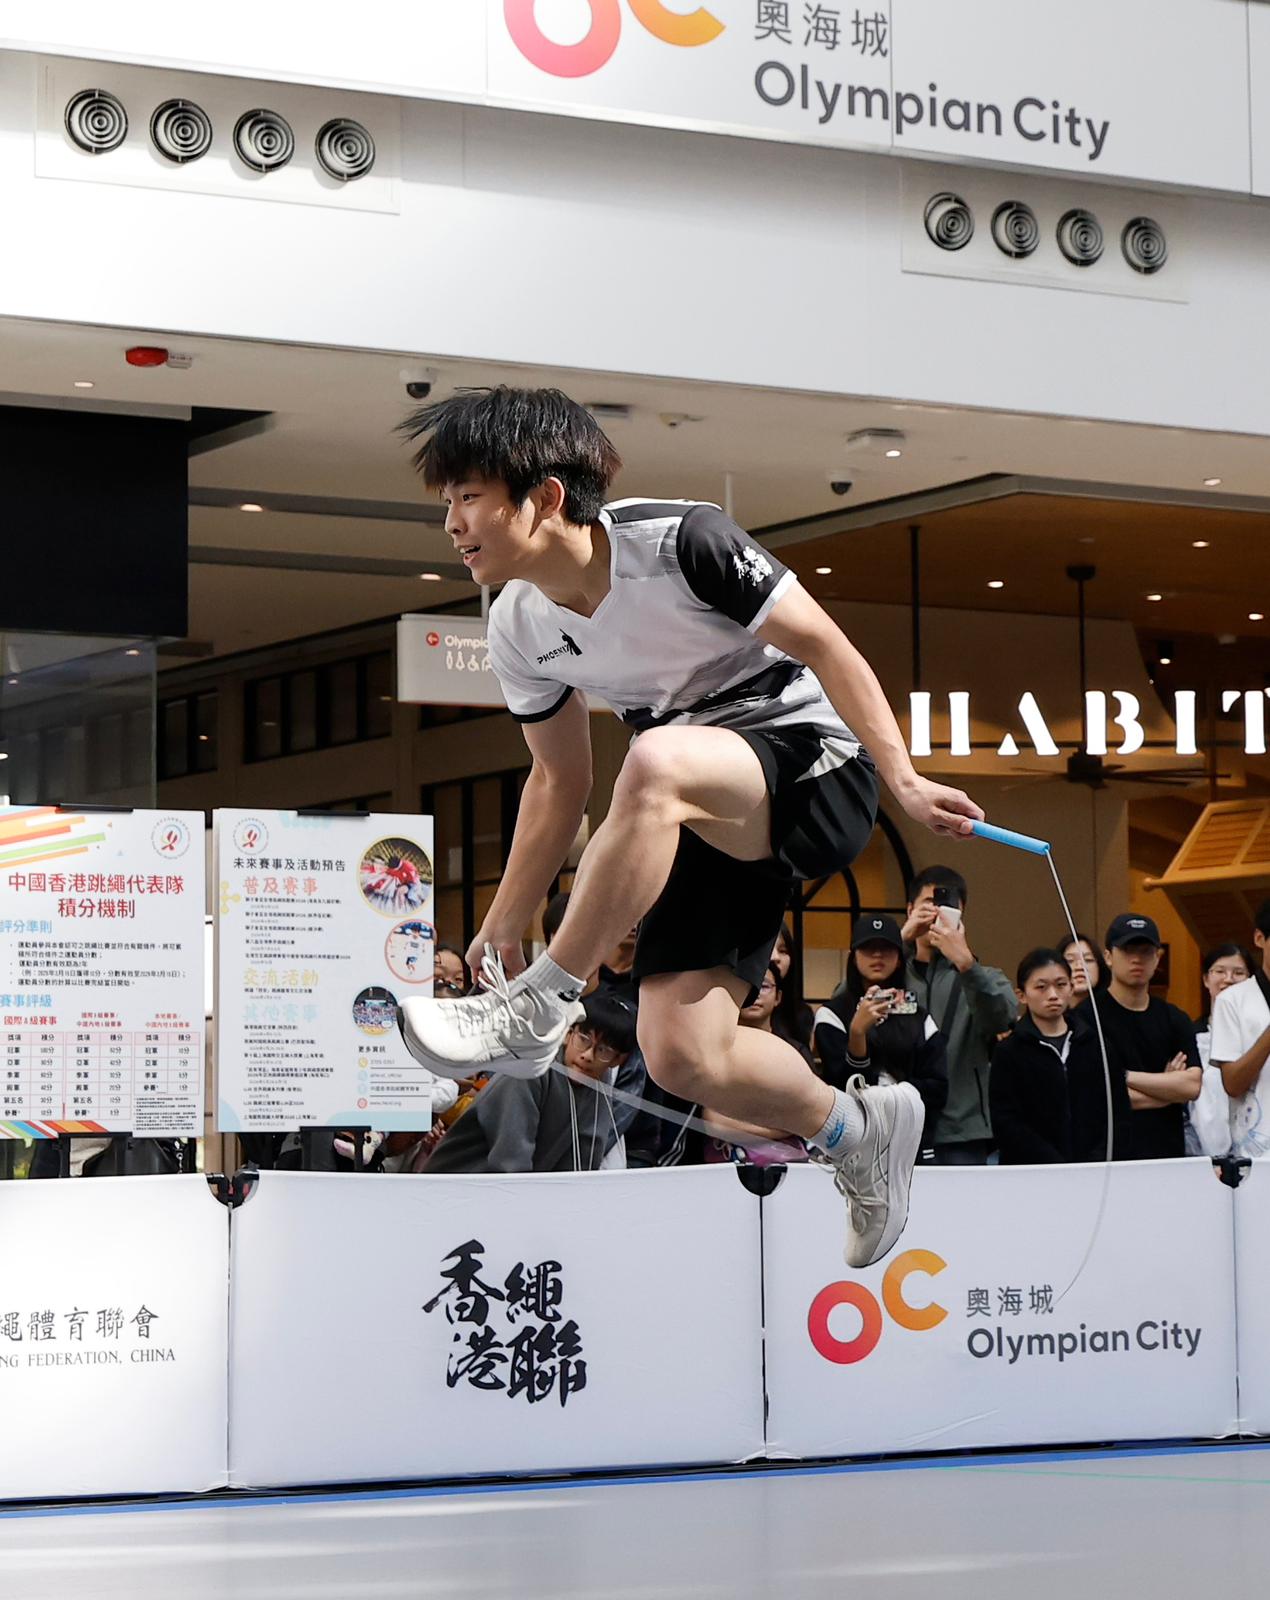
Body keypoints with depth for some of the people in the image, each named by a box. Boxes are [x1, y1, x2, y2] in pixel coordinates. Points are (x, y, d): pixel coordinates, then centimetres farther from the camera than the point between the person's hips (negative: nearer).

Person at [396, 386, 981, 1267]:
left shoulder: (681, 540, -19)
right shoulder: (519, 631, 0)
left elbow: (822, 643, -13)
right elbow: (559, 780, 13)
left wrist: (905, 779, -18)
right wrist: (505, 922, 12)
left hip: (813, 771, -7)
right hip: (707, 825, 7)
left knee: (656, 763, -39)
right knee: (681, 1054, -9)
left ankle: (536, 1010, -28)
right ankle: (860, 1130, 20)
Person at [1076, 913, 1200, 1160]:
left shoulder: (1174, 1019, 12)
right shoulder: (1086, 1016, -3)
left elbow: (1192, 1086, 0)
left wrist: (1125, 1076, -8)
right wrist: (1167, 1087, -2)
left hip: (1167, 1153, 4)